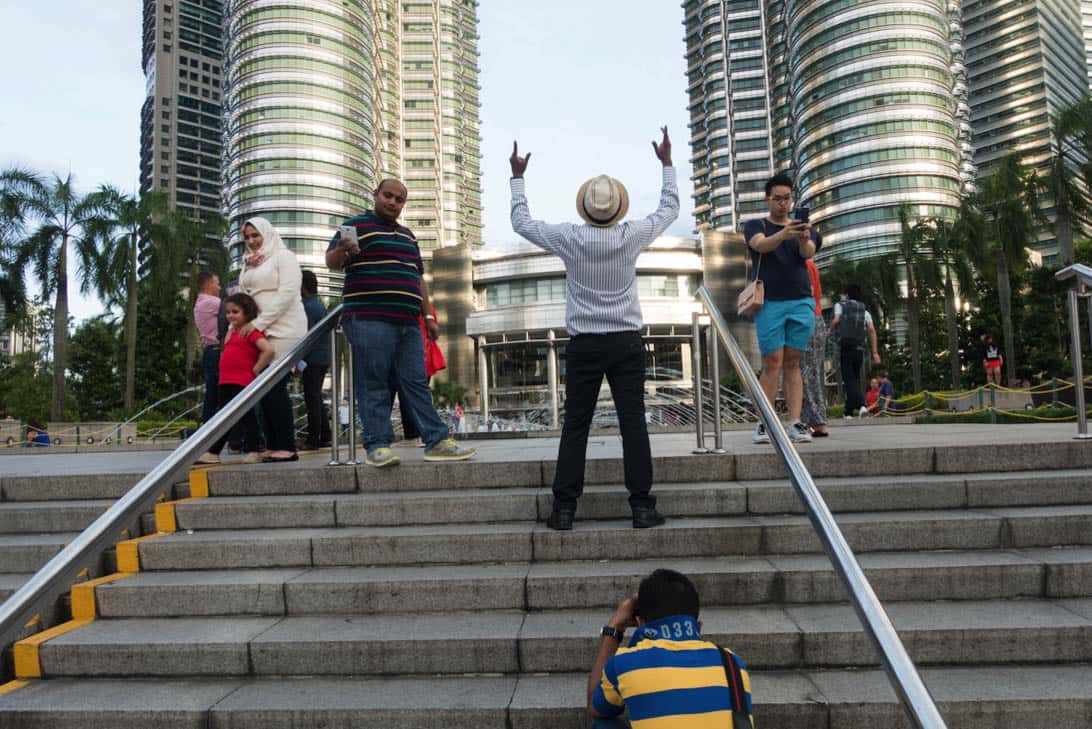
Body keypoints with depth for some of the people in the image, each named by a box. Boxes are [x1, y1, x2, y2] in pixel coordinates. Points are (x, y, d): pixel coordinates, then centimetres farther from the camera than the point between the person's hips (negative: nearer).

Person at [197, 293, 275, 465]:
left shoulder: (251, 332, -11)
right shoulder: (232, 331, 17)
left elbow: (269, 350, -24)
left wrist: (256, 369, -18)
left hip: (242, 382, -9)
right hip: (225, 381, 9)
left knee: (245, 416, -3)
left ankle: (253, 451, 5)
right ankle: (212, 452, 19)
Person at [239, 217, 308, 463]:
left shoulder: (283, 256, 2)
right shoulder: (252, 262, 25)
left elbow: (286, 293, -10)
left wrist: (258, 322, -14)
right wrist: (247, 268, 4)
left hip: (283, 330, -7)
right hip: (260, 332, 7)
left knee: (275, 386, -13)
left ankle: (286, 447, -10)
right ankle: (273, 446, 4)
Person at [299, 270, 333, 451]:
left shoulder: (309, 307, -13)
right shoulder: (319, 304, 17)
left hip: (312, 359, -9)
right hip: (323, 358, 9)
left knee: (312, 398, -6)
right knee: (317, 398, 14)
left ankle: (313, 439, -4)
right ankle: (325, 437, 16)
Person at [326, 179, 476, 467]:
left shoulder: (407, 235, 25)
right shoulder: (357, 226, 4)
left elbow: (419, 279, 27)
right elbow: (331, 261, -6)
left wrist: (429, 315, 21)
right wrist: (342, 251, -29)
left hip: (407, 323, 7)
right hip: (369, 320, -6)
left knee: (416, 382, 5)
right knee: (373, 384, -5)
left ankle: (436, 440, 6)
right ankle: (377, 445, -1)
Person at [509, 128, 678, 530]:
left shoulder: (570, 238, -5)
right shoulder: (631, 236, -3)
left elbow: (521, 221, 10)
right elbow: (669, 209, 16)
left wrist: (517, 176, 22)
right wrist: (667, 163, 27)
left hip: (583, 344, 0)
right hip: (626, 342, 0)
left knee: (575, 425, 4)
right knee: (633, 422, 1)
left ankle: (564, 507, 5)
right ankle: (642, 506, 2)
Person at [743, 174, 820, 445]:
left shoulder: (802, 228, 15)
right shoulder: (755, 225, 8)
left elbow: (809, 253, -7)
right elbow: (761, 245, -15)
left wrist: (804, 240, -31)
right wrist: (783, 234, -36)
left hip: (801, 302, 3)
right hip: (770, 302, -2)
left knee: (793, 363, 1)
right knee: (772, 364, -7)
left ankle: (795, 423, -3)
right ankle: (764, 424, -4)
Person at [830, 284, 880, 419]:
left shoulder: (840, 305, 9)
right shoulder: (864, 310, 19)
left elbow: (836, 320, -11)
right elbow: (872, 330, 6)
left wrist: (831, 330, 11)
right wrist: (875, 352, 3)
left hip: (845, 347, -4)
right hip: (859, 348, 4)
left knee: (849, 379, -7)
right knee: (855, 378, 11)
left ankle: (861, 405, -27)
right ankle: (849, 412, 12)